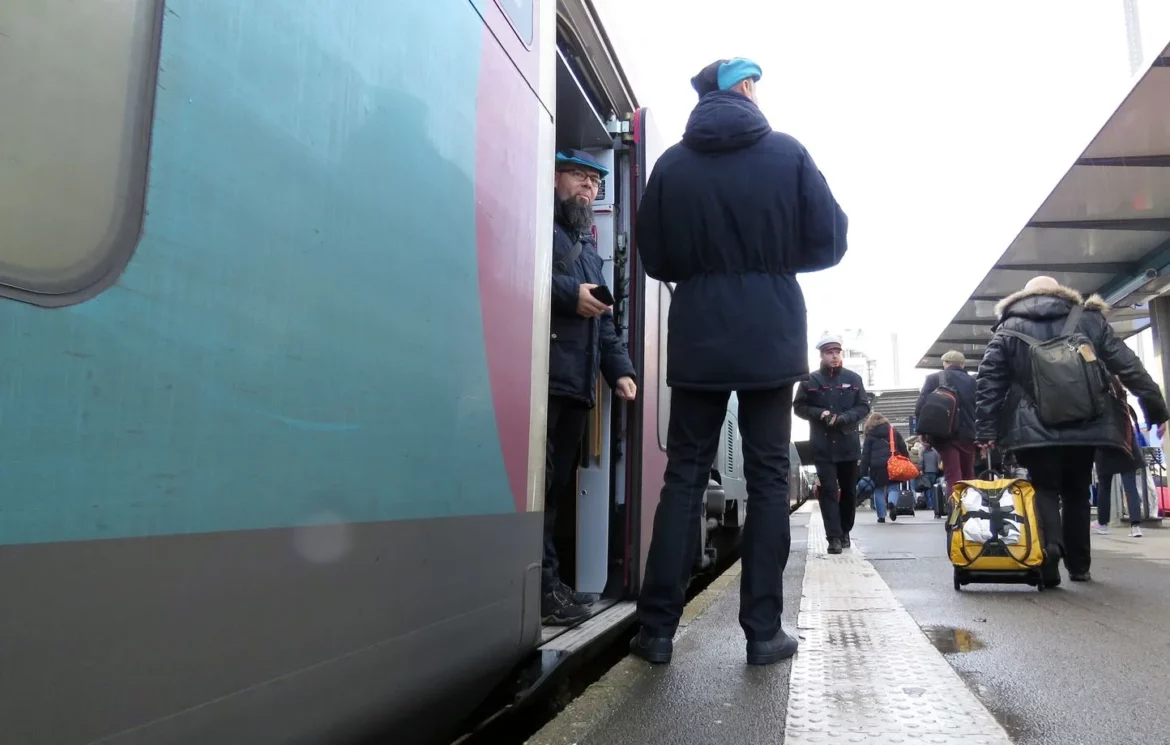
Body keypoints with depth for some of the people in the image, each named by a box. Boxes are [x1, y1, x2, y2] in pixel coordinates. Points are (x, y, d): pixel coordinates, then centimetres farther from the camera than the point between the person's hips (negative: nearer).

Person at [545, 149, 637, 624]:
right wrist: (570, 293, -13)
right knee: (537, 485, -9)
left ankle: (547, 582, 15)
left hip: (578, 384, 9)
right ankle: (541, 585, -4)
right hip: (542, 377, -8)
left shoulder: (588, 247, 31)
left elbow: (605, 321, 29)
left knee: (557, 486, 9)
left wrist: (620, 369, 16)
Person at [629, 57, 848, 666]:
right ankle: (763, 630, 8)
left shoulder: (671, 164, 4)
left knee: (684, 477, 5)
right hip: (770, 339, -1)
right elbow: (828, 244, 1)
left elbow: (655, 258, 5)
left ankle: (657, 628, 5)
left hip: (696, 340, 1)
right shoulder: (788, 154, 0)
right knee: (768, 480, 6)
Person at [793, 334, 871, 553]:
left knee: (848, 491, 11)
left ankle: (845, 532, 26)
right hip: (823, 445, -2)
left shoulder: (854, 378, 8)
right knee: (828, 491, -7)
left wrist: (843, 418, -13)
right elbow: (799, 407, 4)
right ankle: (834, 537, -8)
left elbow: (864, 406, 5)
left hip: (848, 443, 2)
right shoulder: (810, 380, 4)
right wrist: (820, 414, -14)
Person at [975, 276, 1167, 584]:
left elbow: (989, 380, 0)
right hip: (1084, 426, 2)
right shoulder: (1089, 319, 11)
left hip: (1035, 430, -2)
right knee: (1077, 493, 15)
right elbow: (1128, 365, 7)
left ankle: (1050, 544, -23)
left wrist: (985, 430, 0)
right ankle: (1078, 566, 18)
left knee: (1045, 490, 5)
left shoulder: (1008, 328, 7)